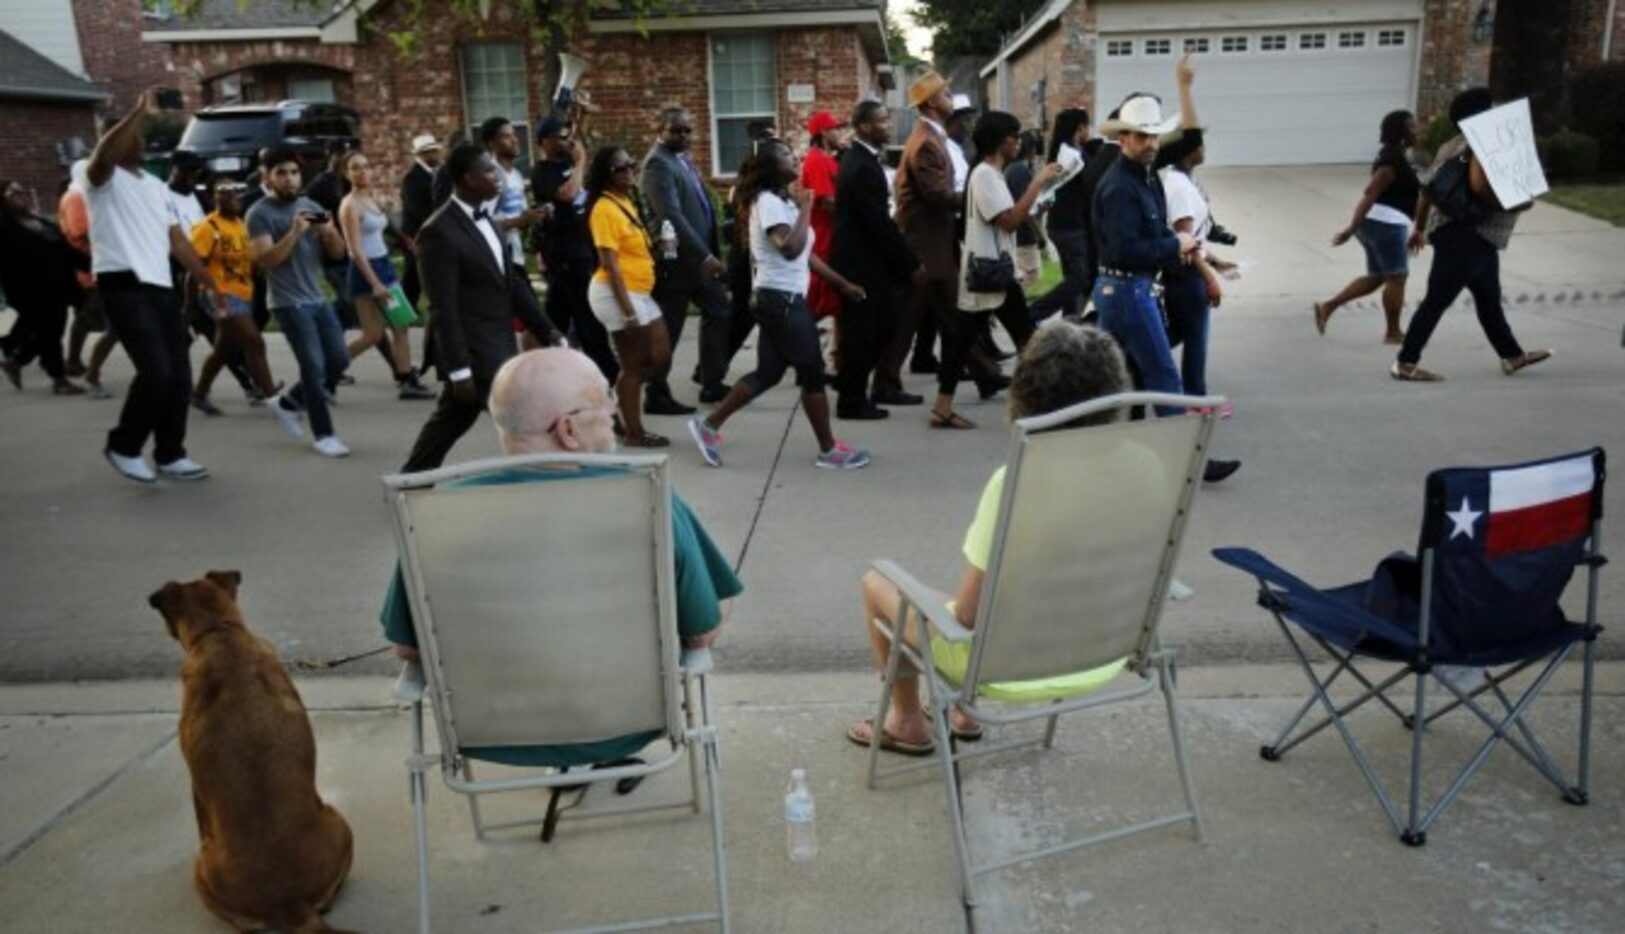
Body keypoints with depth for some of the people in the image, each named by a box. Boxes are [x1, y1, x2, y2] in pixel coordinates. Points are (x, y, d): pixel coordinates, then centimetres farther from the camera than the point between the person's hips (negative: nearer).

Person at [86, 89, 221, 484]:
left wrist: (208, 281, 17)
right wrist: (139, 112, -31)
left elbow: (176, 239, 21)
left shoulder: (155, 185, 22)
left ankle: (169, 456, 16)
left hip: (161, 287, 8)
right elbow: (103, 154, -26)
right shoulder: (104, 179, -1)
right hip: (123, 286, -7)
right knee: (157, 371, -17)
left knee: (179, 375, 4)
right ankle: (123, 446, 3)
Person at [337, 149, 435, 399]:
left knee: (401, 326, 4)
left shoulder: (373, 200, 12)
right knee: (373, 335, -5)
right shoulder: (350, 205, -12)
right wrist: (375, 283, -23)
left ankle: (406, 381, 7)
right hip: (365, 271, -8)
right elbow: (355, 249, -18)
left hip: (385, 266, 8)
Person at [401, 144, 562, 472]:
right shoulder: (440, 232, -17)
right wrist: (458, 369, -19)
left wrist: (545, 329, 9)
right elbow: (443, 309, -18)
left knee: (449, 423, 18)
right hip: (474, 352, -9)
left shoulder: (484, 219, 10)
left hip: (499, 345, 9)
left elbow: (511, 282, 14)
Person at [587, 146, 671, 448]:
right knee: (634, 365, -1)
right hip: (617, 294, -9)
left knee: (660, 359, 11)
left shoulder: (628, 203, 13)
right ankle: (634, 433, 10)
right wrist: (627, 308, -24)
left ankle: (617, 404, 23)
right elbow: (609, 263, -21)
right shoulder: (605, 208, -16)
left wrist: (657, 245, 6)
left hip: (639, 293, 9)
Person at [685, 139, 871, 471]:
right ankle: (829, 450, 9)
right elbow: (790, 249, -28)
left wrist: (842, 283, 20)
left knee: (767, 373, 11)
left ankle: (709, 425, 15)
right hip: (781, 298, -10)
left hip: (781, 298, 10)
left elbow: (805, 253, 20)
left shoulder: (781, 201, 17)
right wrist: (805, 210, -17)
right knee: (812, 372, -2)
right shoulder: (768, 201, -14)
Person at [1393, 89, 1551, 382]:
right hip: (1464, 236, -11)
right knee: (1437, 300, -8)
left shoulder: (1454, 146, 14)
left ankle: (1512, 356, 29)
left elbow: (1428, 189, 16)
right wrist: (1514, 206, -17)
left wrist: (1421, 229, 22)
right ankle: (1405, 364, -4)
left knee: (1489, 298, 18)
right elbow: (1479, 187, -29)